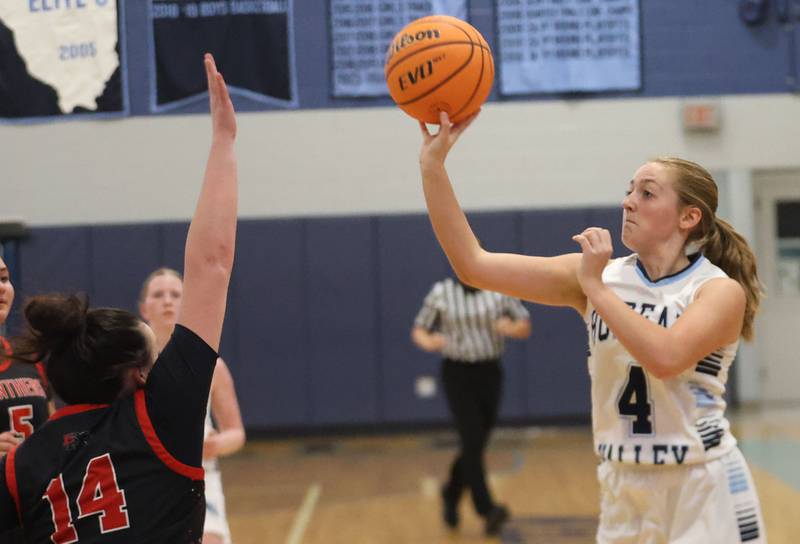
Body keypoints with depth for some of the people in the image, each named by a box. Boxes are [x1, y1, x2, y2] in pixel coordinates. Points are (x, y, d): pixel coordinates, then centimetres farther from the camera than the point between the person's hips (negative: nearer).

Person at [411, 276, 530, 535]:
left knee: (476, 444, 10)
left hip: (490, 373, 3)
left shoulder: (499, 289, 1)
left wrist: (511, 328, -20)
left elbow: (526, 327, 4)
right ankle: (487, 509, -17)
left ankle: (451, 494, 34)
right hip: (457, 375, -3)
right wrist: (429, 342, -21)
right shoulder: (441, 292, -3)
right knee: (472, 442, -15)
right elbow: (418, 330, 3)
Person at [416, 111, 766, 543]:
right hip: (624, 487, 4)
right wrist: (433, 164, -12)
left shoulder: (721, 291, -9)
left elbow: (665, 357, -29)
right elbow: (474, 265, -5)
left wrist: (594, 288, -21)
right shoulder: (597, 274, 1)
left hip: (703, 487, -4)